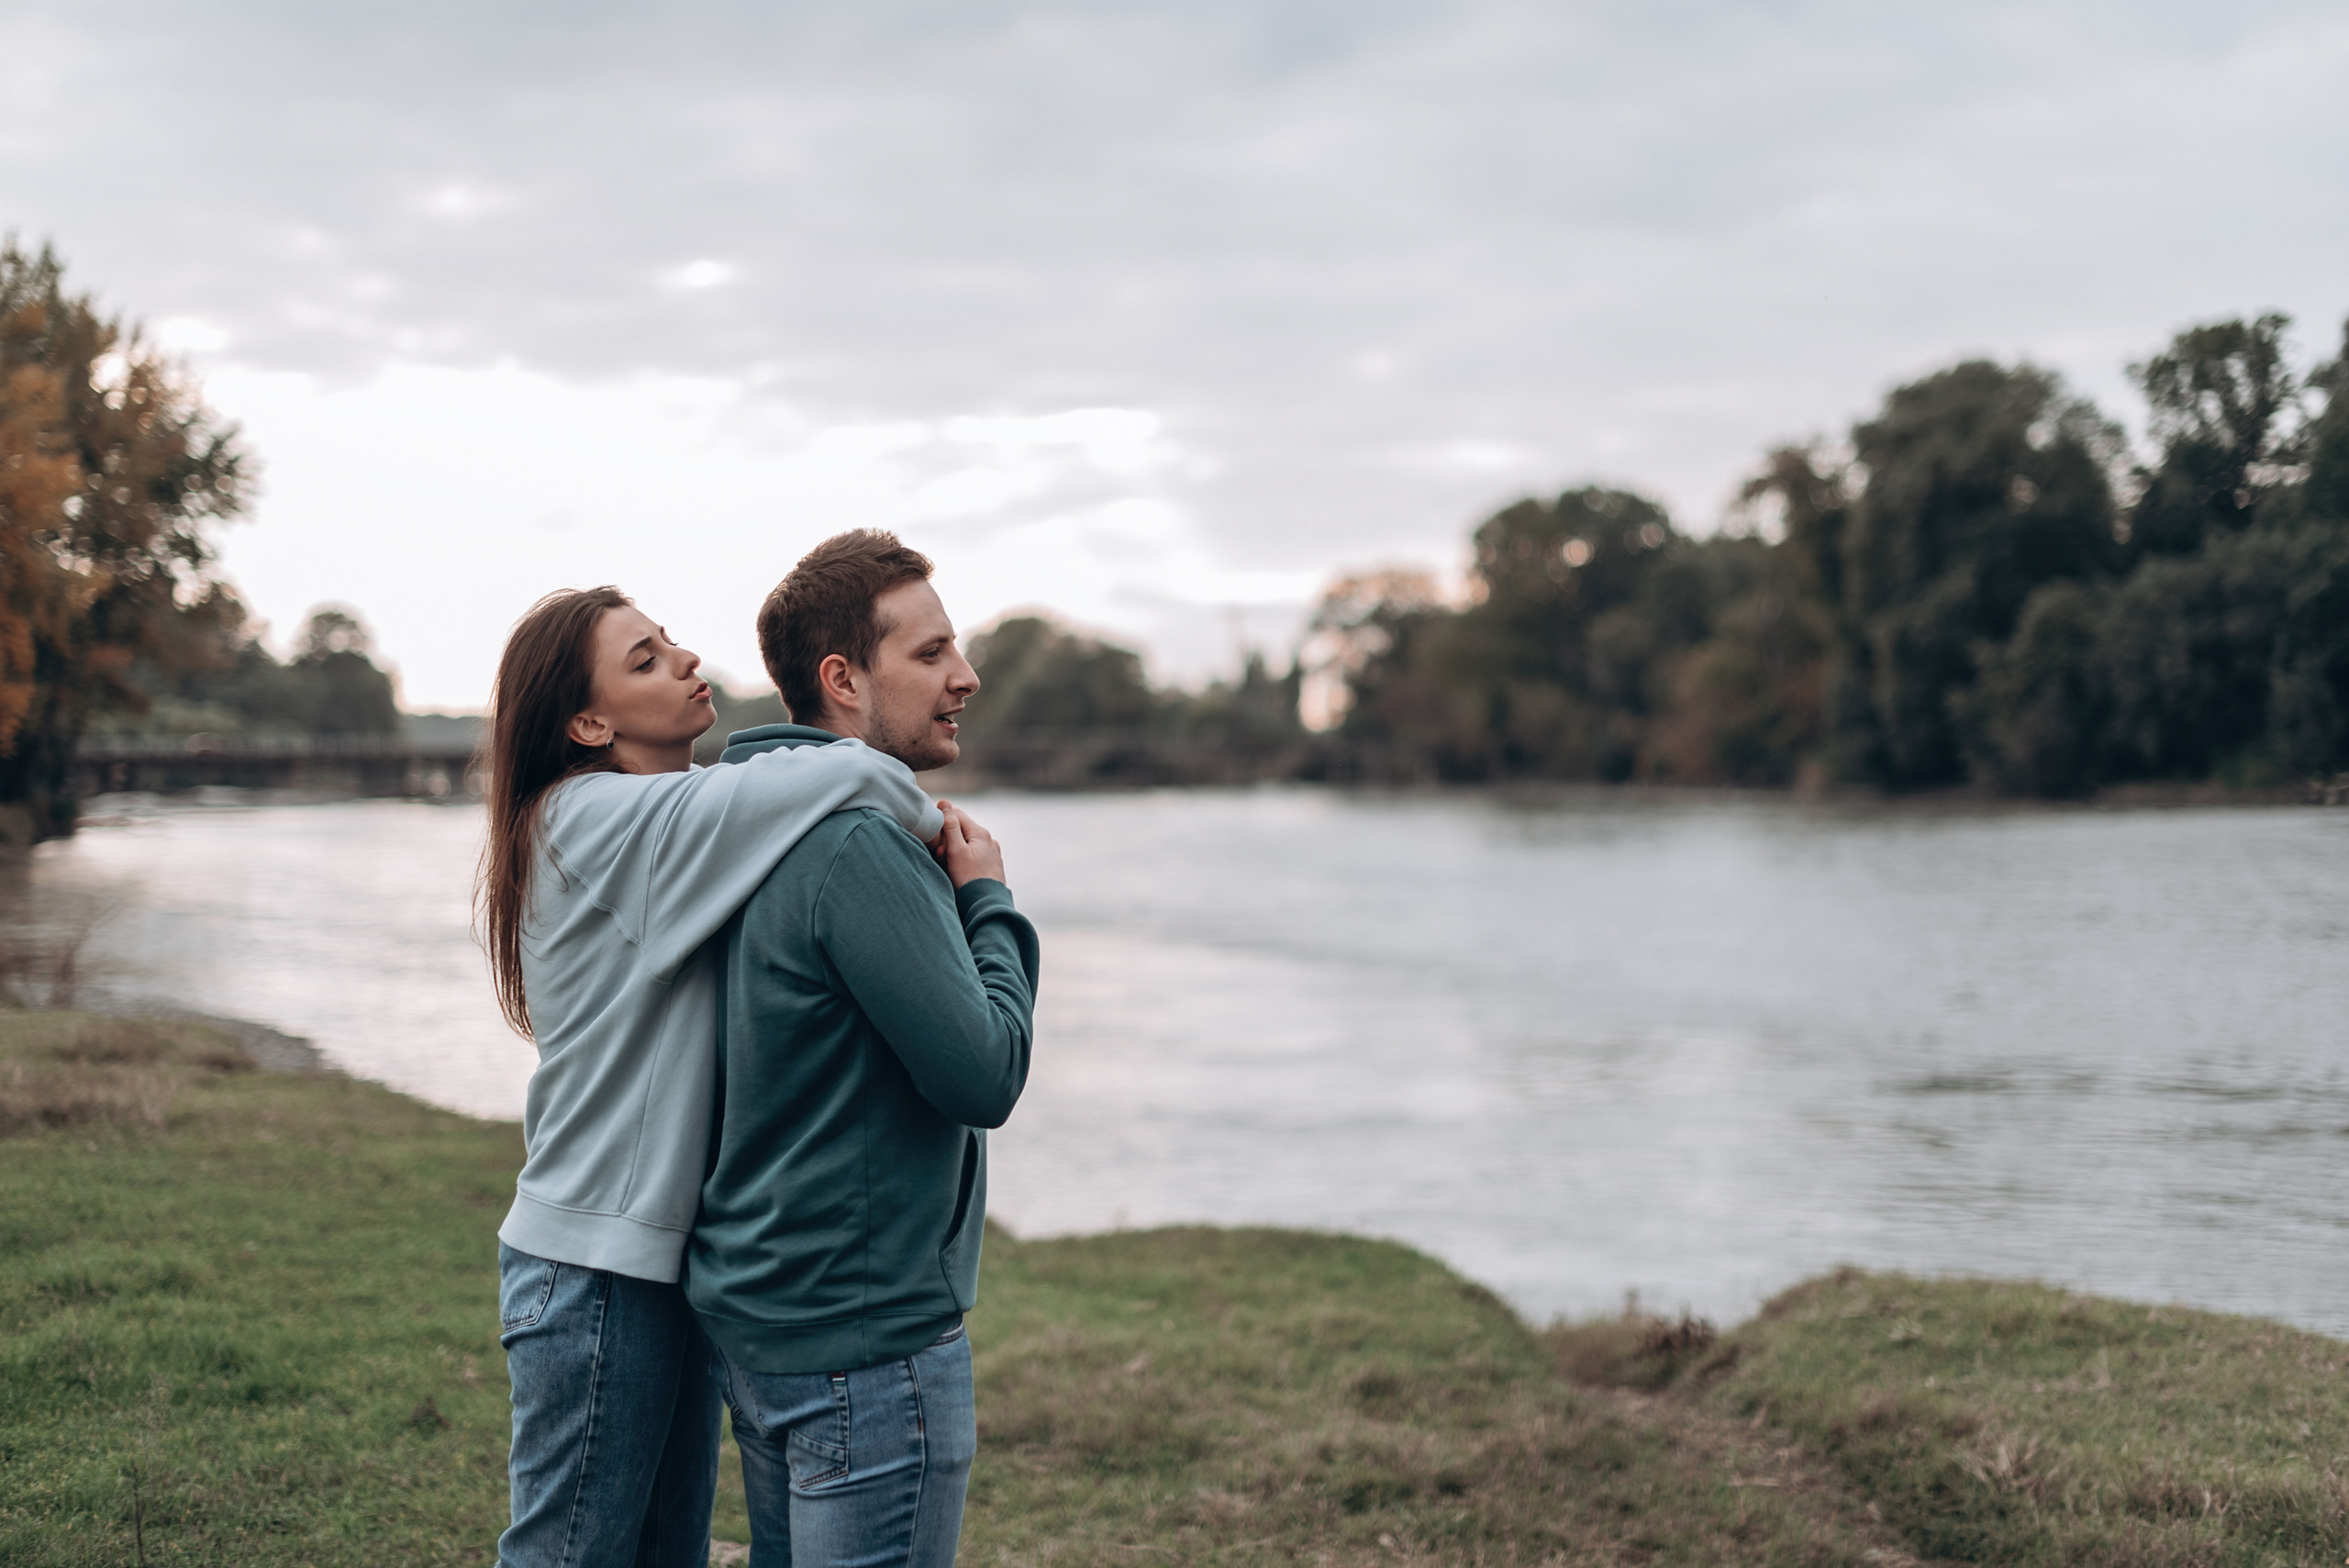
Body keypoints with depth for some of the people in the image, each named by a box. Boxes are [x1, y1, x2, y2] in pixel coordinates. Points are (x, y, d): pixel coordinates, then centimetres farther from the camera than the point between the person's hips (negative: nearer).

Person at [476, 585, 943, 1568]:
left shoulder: (669, 823, 12)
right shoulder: (597, 818, -17)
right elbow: (854, 777, -25)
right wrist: (934, 826, -7)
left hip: (667, 1257, 9)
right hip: (596, 1267, -9)